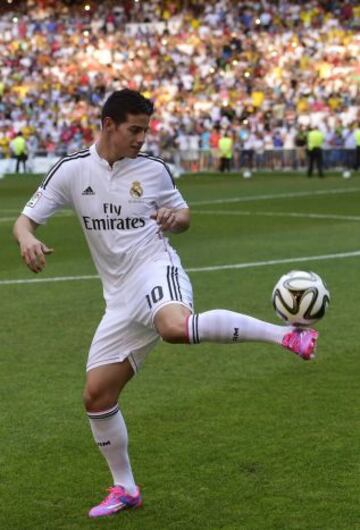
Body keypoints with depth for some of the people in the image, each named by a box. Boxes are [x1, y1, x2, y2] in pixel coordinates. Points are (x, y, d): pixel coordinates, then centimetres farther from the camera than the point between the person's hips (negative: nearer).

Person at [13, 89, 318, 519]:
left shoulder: (153, 169, 2)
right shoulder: (71, 171, 2)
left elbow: (183, 215, 17)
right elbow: (24, 220, 3)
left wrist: (175, 218, -8)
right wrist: (27, 240, -21)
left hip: (155, 270, -4)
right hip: (121, 298, 4)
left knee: (177, 328, -40)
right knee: (96, 395, 3)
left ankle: (284, 335, -32)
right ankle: (124, 488, 21)